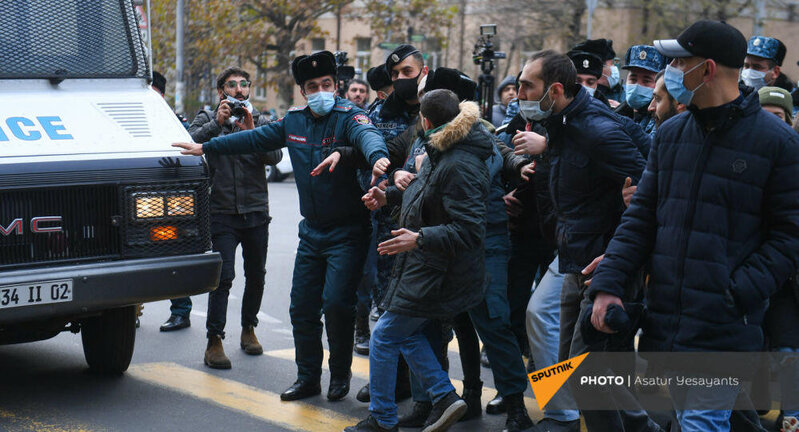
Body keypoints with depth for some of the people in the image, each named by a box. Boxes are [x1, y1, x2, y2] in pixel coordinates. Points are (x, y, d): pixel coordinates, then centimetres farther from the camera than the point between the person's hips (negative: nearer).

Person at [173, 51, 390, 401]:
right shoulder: (293, 122, 7)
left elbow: (367, 135, -34)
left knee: (336, 302, -13)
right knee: (302, 307, 7)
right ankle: (308, 378, 22)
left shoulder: (348, 116, -12)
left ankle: (340, 374, 9)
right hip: (312, 230, 6)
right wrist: (206, 148, 18)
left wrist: (377, 156, -58)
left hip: (347, 232, -6)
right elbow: (254, 139, 18)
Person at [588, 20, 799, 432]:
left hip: (724, 327, -6)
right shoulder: (670, 134, 10)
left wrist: (740, 294, -17)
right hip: (665, 318, 6)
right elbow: (642, 216, 11)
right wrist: (608, 283, 0)